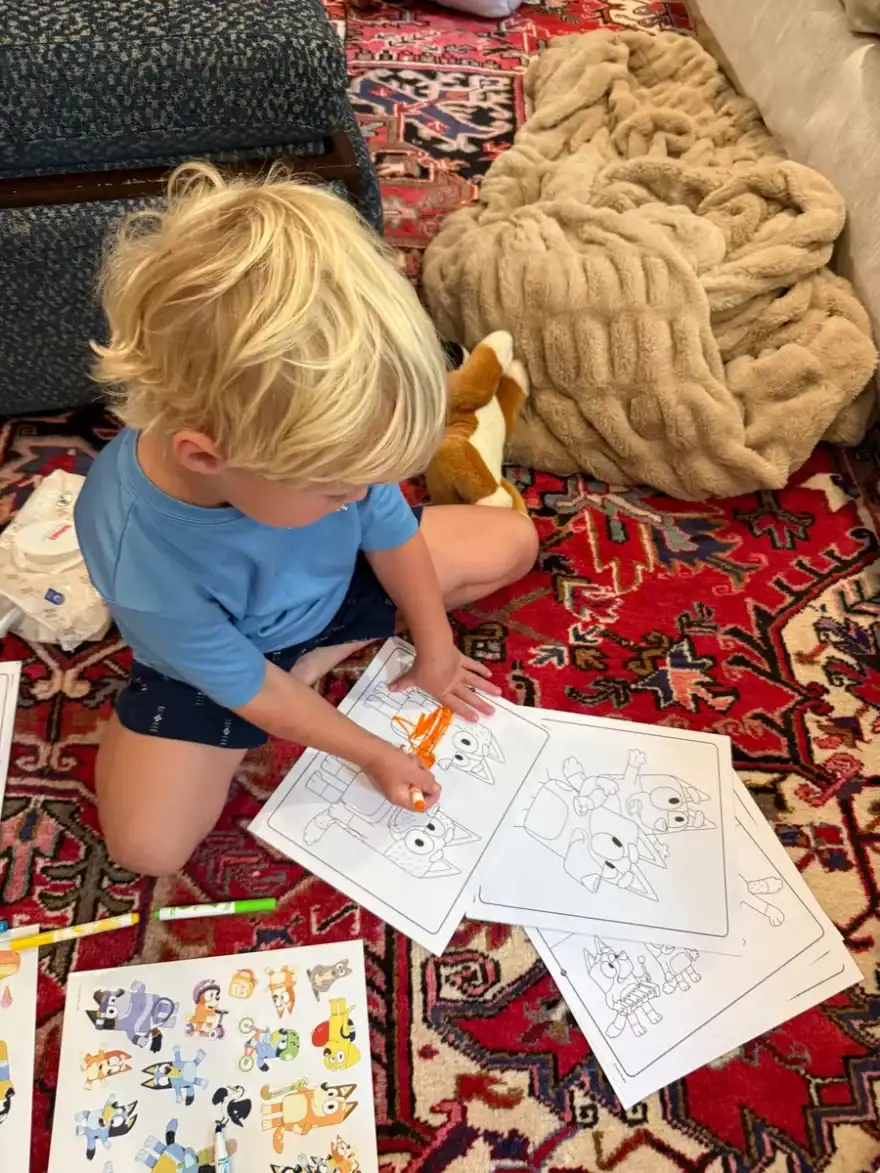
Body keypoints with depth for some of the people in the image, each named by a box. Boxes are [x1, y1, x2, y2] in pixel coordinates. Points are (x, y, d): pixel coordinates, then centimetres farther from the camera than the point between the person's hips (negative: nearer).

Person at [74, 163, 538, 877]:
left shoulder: (306, 431, -32)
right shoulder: (147, 567, -40)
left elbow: (389, 526, -12)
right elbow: (253, 693, -24)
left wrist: (435, 648, 0)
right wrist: (374, 754, -13)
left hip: (334, 577, 4)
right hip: (215, 654, -3)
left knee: (513, 542, 3)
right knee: (146, 845, -12)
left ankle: (322, 654, 3)